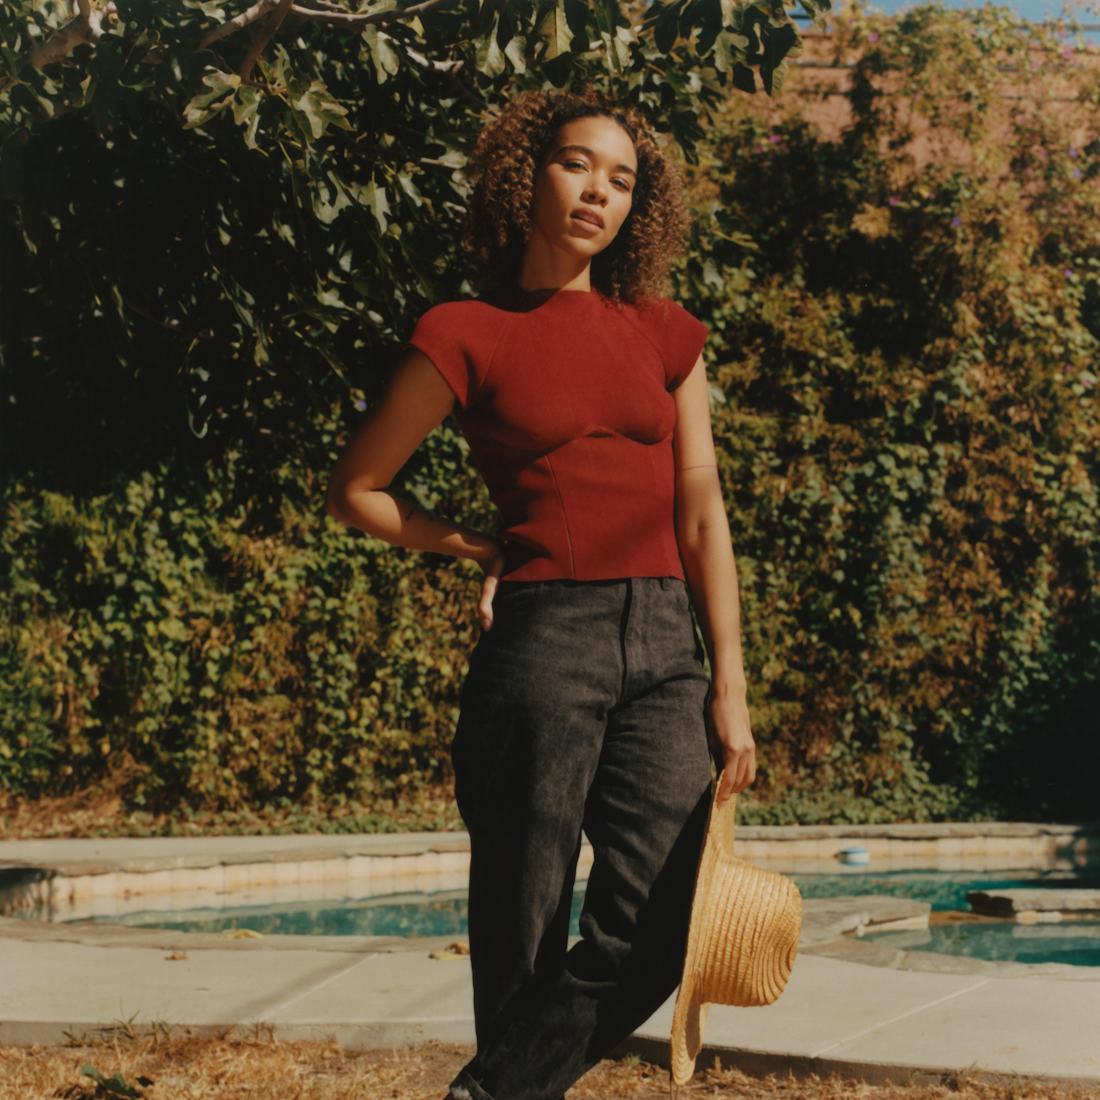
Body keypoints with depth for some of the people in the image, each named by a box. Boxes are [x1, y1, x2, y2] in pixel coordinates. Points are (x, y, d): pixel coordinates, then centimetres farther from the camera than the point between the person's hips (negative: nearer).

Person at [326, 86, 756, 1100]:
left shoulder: (666, 333, 13)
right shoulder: (467, 336, 3)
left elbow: (701, 514, 9)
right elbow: (357, 489, 11)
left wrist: (730, 689, 5)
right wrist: (474, 549, 7)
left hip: (666, 643, 3)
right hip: (541, 640, -3)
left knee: (651, 937, -8)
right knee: (527, 936, 0)